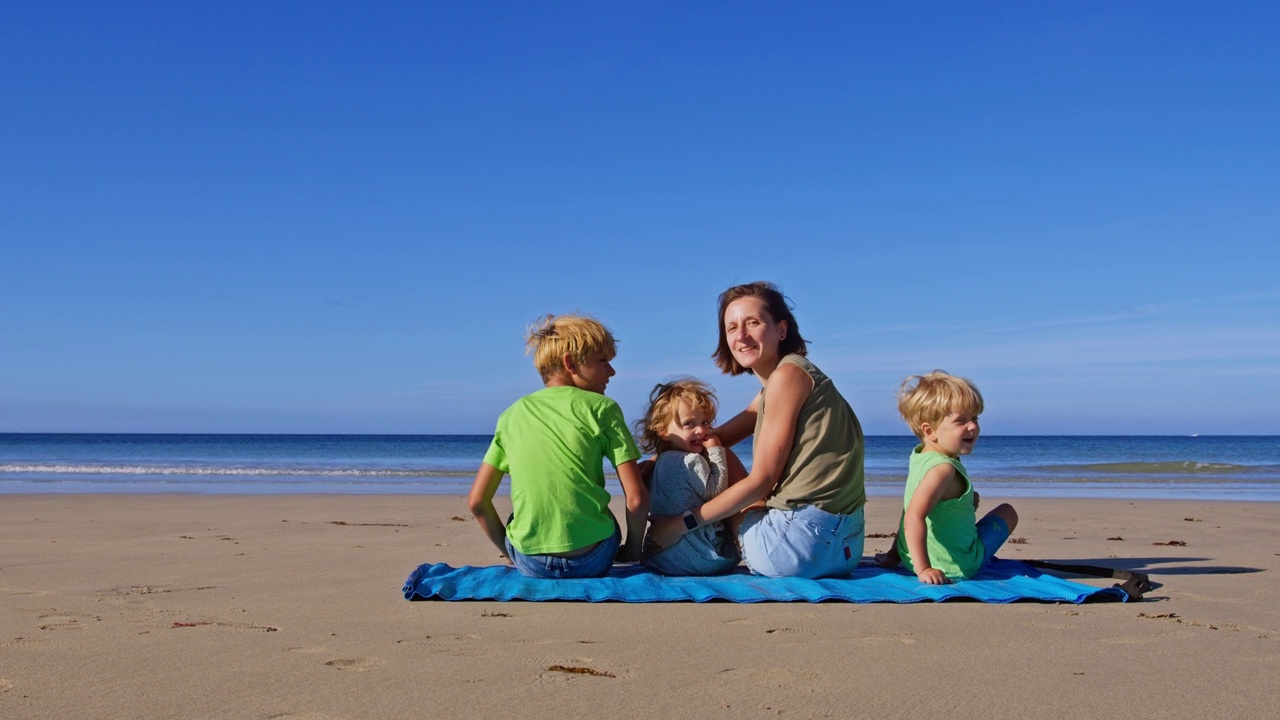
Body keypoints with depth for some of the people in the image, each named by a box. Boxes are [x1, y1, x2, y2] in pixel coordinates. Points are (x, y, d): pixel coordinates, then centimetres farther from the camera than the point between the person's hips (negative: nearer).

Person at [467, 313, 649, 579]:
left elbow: (477, 501, 6)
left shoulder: (512, 414, 8)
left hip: (530, 565, 2)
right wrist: (632, 550, 9)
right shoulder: (602, 408, -2)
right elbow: (636, 499, -8)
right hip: (592, 560, -2)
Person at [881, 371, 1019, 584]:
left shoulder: (919, 456, 1)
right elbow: (914, 517, -37)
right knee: (1007, 512, 13)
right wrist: (923, 569, -38)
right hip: (955, 567, -8)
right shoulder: (943, 469, -27)